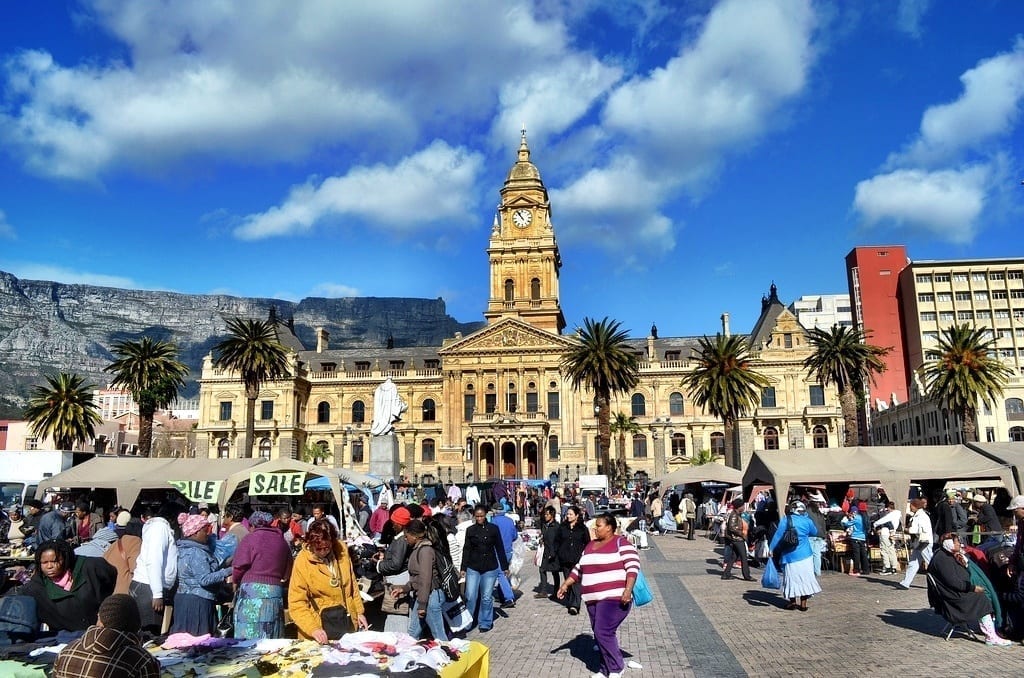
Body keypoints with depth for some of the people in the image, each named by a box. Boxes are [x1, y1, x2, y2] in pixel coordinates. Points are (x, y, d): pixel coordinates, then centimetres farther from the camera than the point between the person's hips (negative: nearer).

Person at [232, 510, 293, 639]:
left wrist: (235, 581, 9)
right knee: (273, 640, 11)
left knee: (248, 639, 0)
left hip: (252, 589, -5)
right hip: (276, 590, 5)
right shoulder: (281, 540, 12)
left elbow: (239, 565, -8)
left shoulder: (251, 538, -3)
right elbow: (287, 571, 10)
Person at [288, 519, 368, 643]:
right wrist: (313, 629, -27)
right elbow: (296, 604, -16)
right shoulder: (302, 562, -17)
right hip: (320, 621, -3)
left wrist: (359, 612, 9)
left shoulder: (341, 549, -6)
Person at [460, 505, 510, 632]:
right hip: (473, 568, 1)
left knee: (486, 597, 3)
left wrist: (505, 567, 3)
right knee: (470, 596, -3)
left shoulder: (493, 529, 0)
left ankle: (485, 623, 17)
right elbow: (466, 550, 6)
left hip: (490, 568, -1)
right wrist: (463, 568, 3)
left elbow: (500, 548, 4)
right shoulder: (470, 530, 3)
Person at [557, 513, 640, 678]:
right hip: (593, 600, 8)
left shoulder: (621, 543, -7)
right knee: (600, 635, 9)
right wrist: (566, 584, 17)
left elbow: (633, 566, -15)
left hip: (613, 598, -8)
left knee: (603, 633, -13)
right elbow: (579, 569, 22)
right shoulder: (590, 545, 16)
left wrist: (628, 590, -24)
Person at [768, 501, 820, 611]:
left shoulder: (785, 520, -10)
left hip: (790, 555, -2)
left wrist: (771, 548, -4)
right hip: (805, 555, 2)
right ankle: (803, 604, 11)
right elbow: (815, 533, 15)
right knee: (804, 577, 8)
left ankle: (792, 602, 16)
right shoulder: (807, 521, -3)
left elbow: (778, 535, -10)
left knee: (792, 577, 8)